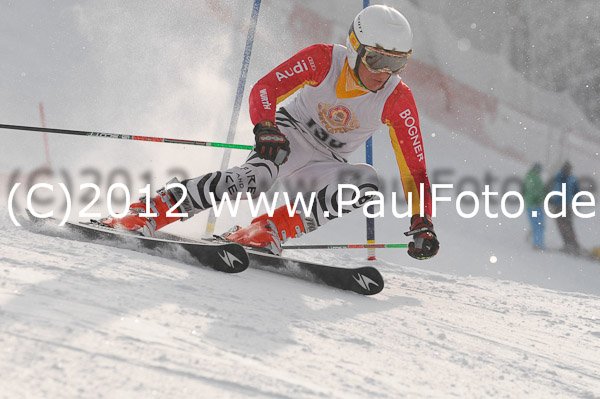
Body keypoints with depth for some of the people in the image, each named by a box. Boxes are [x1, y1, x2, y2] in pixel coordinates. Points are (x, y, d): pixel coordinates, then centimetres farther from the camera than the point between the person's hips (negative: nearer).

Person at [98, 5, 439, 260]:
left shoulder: (397, 100, -15)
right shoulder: (323, 59, -19)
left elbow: (414, 170, -13)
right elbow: (265, 89, -25)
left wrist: (422, 223, -26)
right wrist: (265, 131, -46)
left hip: (322, 166, 3)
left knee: (367, 182, -30)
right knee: (260, 172, -37)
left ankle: (267, 230, -33)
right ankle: (144, 214, -40)